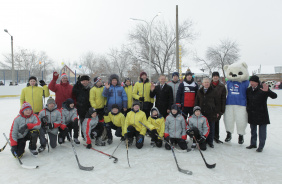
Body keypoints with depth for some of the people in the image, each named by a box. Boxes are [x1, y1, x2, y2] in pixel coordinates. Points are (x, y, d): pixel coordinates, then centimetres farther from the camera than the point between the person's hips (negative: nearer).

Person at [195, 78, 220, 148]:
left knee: (211, 128, 6)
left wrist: (217, 112, 0)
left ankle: (210, 142, 18)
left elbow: (217, 102, 4)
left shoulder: (213, 91, 3)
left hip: (211, 113, -2)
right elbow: (196, 102, 14)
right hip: (202, 113, 2)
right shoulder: (199, 92, 10)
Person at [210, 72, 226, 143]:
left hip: (218, 108, 0)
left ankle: (216, 137, 20)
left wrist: (222, 109, -3)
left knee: (216, 122, 7)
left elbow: (223, 98, 2)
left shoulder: (222, 86, 3)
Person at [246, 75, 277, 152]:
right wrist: (248, 109, 9)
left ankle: (261, 146, 14)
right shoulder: (249, 90, 3)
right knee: (253, 130, 17)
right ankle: (253, 143, 31)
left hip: (262, 114, -5)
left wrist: (267, 91, -37)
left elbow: (274, 96, -20)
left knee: (262, 131, 3)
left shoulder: (263, 89, -12)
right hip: (252, 114, 5)